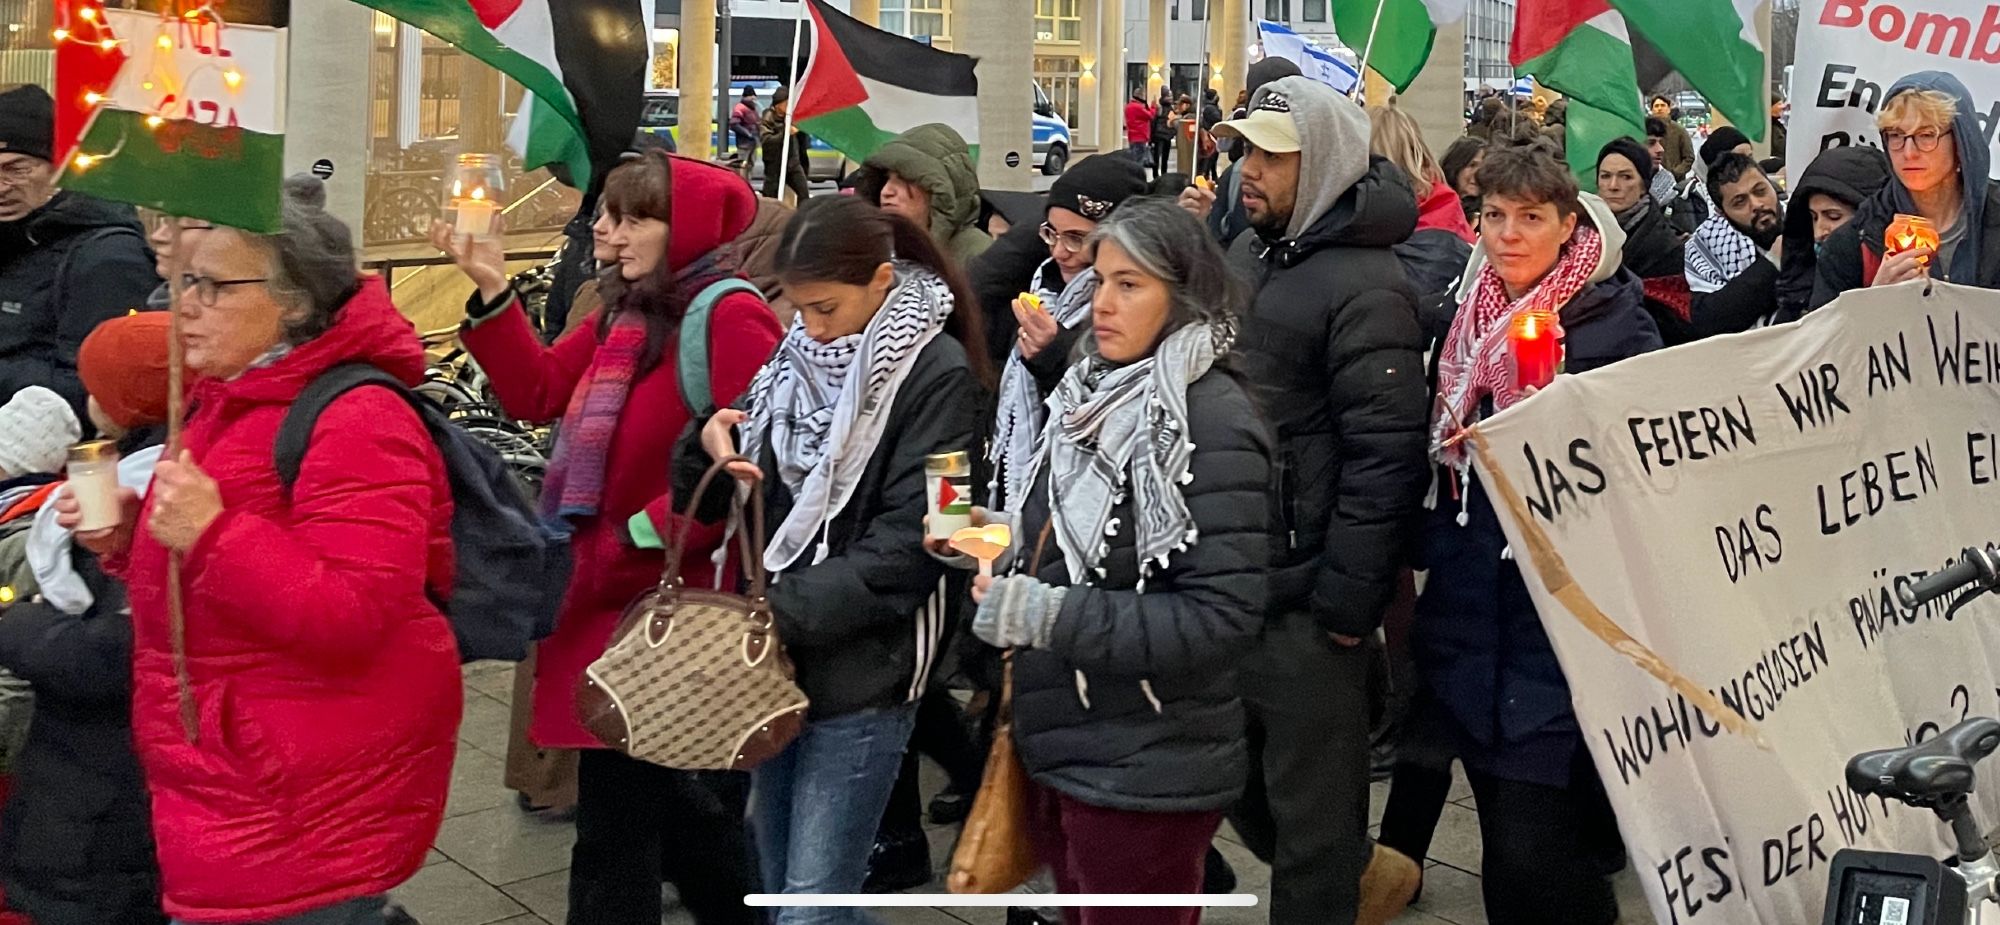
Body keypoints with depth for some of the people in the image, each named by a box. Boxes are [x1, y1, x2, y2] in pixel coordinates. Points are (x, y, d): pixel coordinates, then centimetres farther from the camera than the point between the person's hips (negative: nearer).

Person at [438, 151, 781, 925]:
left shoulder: (731, 315, -15)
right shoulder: (626, 312, 13)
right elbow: (536, 392, 13)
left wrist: (643, 536, -19)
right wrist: (492, 290, 4)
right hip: (619, 588, 9)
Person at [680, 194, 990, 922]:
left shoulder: (937, 373, -10)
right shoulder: (797, 356, 9)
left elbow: (906, 547, -16)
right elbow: (712, 500, 11)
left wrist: (782, 614, -20)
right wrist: (709, 445, -11)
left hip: (861, 670, -7)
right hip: (776, 659, 7)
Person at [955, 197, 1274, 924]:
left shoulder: (1213, 423, -16)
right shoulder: (1091, 396, 8)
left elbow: (1222, 616, -22)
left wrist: (1052, 618, -26)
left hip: (1146, 773, -8)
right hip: (1062, 746, 8)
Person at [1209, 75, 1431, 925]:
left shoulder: (1365, 289, -15)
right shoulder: (1244, 256, 11)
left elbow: (1384, 456, -19)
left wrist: (1347, 601, -19)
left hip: (1304, 599, -9)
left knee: (1308, 809, 5)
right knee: (1243, 789, 20)